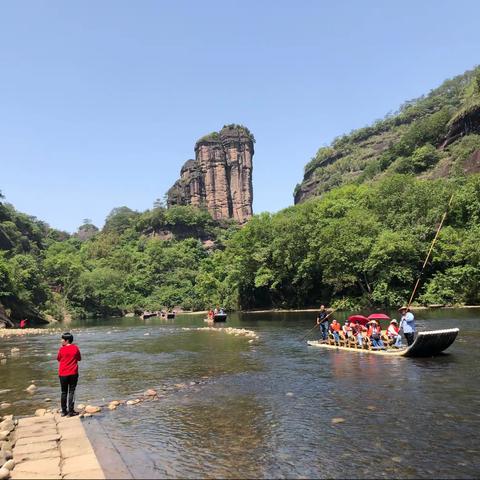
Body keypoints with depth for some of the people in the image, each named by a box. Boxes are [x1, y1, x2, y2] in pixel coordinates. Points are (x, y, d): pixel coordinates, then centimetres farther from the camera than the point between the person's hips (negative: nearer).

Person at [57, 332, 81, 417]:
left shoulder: (62, 349, -8)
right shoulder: (75, 348, -4)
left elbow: (58, 358, 9)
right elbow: (79, 358, 6)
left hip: (63, 374, 0)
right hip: (73, 373, 0)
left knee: (64, 392, 13)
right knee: (71, 392, 4)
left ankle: (64, 411, 18)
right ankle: (70, 411, 2)